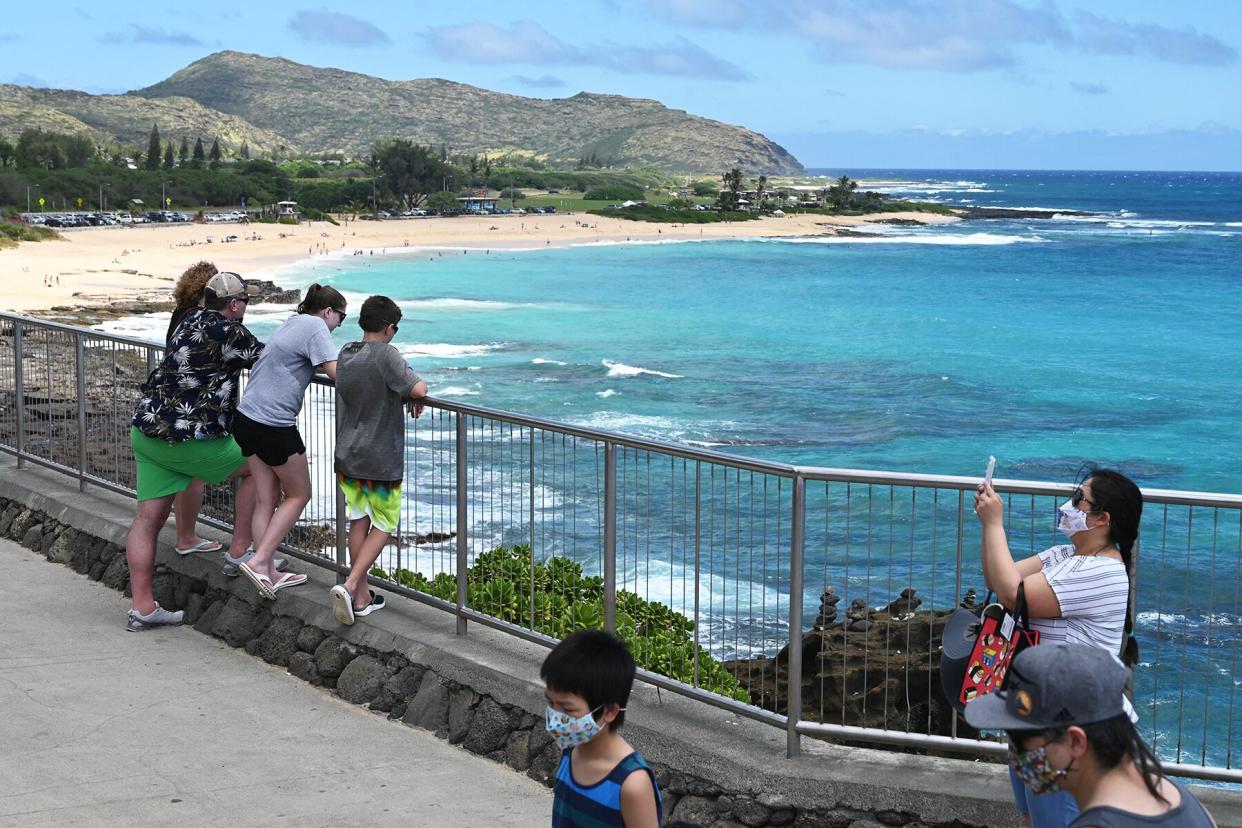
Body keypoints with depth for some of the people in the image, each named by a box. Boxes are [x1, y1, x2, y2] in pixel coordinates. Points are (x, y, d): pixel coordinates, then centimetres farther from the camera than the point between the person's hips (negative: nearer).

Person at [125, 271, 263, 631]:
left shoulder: (192, 319, 12)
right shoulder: (227, 332, -13)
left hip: (146, 431, 8)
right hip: (184, 439, -8)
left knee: (148, 518, 7)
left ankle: (143, 608, 9)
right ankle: (240, 552, 13)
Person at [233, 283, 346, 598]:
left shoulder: (291, 324, 18)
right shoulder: (315, 328, -10)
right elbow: (337, 373, -19)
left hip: (247, 418, 9)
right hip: (274, 424, -9)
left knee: (265, 498, 12)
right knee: (299, 495, 6)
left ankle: (267, 572, 15)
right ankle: (259, 561, -1)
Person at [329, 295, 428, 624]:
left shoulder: (345, 354, 4)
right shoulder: (385, 355, -18)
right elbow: (418, 389, -26)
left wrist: (402, 396, 10)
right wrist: (416, 398, -3)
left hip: (347, 457, 6)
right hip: (381, 460, -6)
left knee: (358, 522, 14)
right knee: (383, 526, 7)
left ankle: (361, 598, 19)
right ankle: (350, 586, -7)